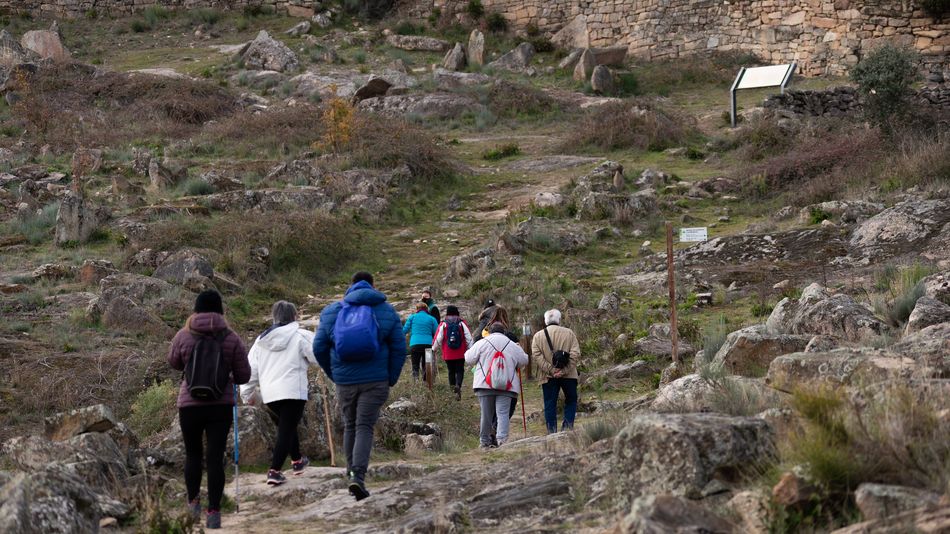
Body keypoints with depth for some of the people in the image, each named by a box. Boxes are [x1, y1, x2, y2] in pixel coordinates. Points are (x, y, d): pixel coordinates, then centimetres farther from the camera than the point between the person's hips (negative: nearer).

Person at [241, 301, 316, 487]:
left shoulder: (261, 340, 12)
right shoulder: (301, 336, -4)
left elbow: (251, 368, 11)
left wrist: (248, 393, 20)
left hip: (269, 394, 6)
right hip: (293, 391, -6)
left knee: (287, 425, 26)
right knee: (286, 430, -3)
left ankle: (297, 461, 39)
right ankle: (274, 471, -12)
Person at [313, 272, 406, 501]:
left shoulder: (332, 312, 5)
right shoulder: (387, 312, 3)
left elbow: (319, 348, 4)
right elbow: (399, 349, 0)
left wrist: (333, 374, 15)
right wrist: (392, 379, 10)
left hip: (344, 381, 2)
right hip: (375, 380, -2)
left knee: (350, 426, 17)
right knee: (365, 427, -4)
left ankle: (352, 473, 22)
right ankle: (358, 476, -20)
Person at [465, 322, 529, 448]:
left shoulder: (481, 343, 2)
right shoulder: (513, 346, 7)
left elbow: (469, 359, 3)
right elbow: (524, 361, 15)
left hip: (485, 385, 0)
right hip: (506, 386, 0)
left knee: (486, 413, 8)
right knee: (503, 413, -4)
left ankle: (485, 441, 15)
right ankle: (502, 439, -19)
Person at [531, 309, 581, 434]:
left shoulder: (538, 336, 4)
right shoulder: (569, 333, 3)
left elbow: (536, 356, -7)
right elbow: (575, 354, -6)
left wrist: (551, 370, -11)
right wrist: (564, 371, -10)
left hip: (548, 377, 0)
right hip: (568, 376, 0)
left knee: (550, 405, 6)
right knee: (571, 400, 16)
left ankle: (552, 431, 2)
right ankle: (567, 426, 3)